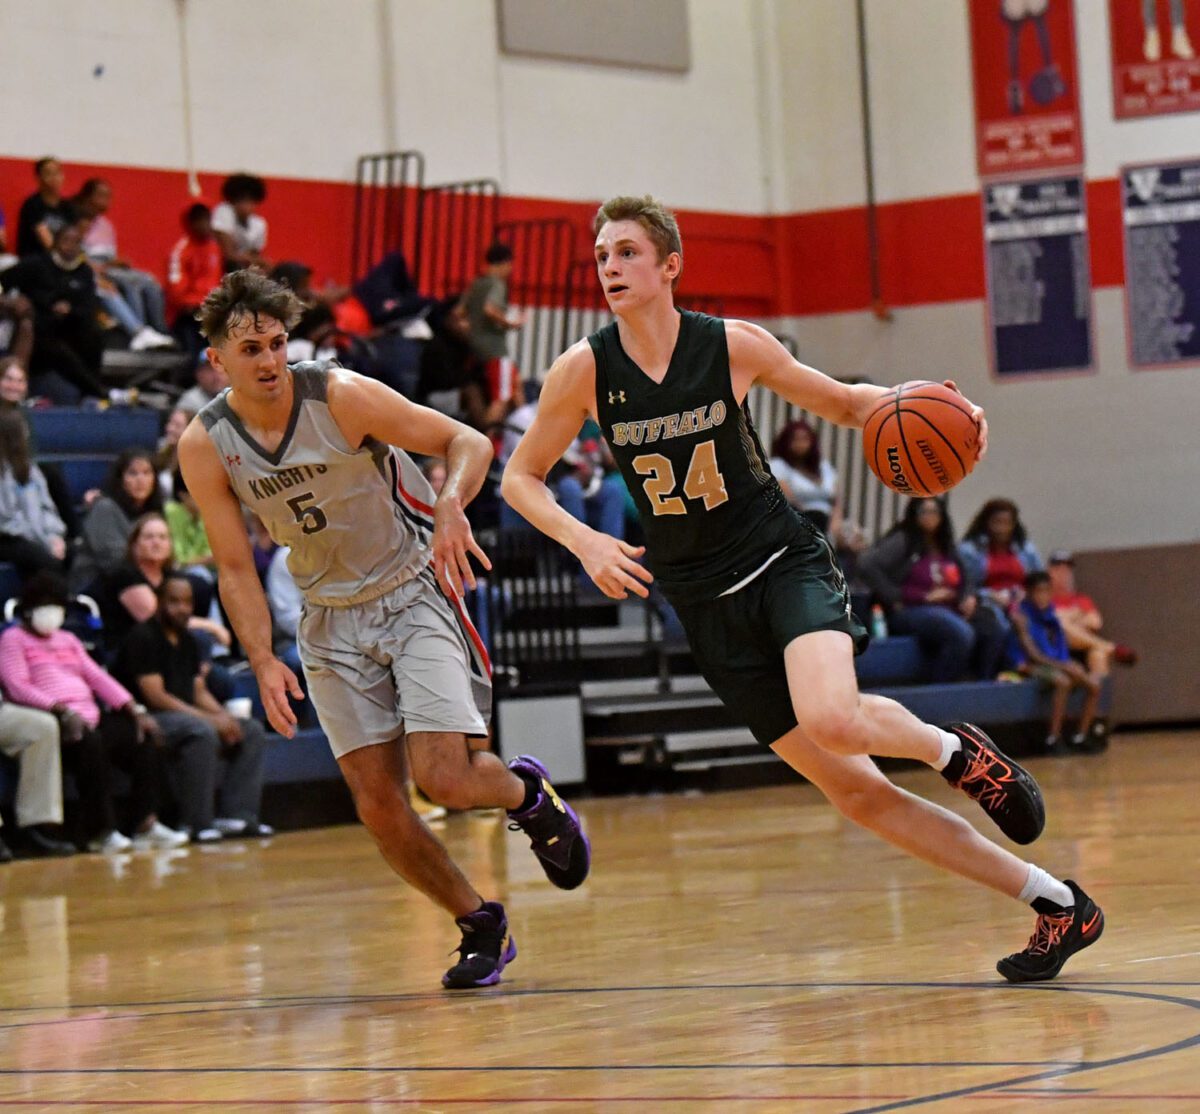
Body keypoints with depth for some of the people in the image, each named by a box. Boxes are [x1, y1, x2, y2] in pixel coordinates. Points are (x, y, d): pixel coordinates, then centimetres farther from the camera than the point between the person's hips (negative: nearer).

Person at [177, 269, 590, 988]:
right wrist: (264, 661, -15)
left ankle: (528, 794, 17)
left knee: (442, 776, -18)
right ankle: (481, 926, 16)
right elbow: (237, 569, -1)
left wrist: (450, 508, -33)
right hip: (332, 618, 4)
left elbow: (469, 443, -12)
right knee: (378, 805, -4)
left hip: (415, 592, -4)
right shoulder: (205, 446, -8)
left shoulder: (341, 396, -18)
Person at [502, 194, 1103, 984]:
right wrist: (586, 542, -14)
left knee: (833, 720, -34)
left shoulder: (734, 346, -7)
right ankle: (1059, 905, 7)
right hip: (709, 606, 2)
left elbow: (844, 403, 8)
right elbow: (521, 478, 4)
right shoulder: (585, 371, -5)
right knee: (856, 793, -2)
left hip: (784, 563, -2)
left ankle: (954, 750, 1)